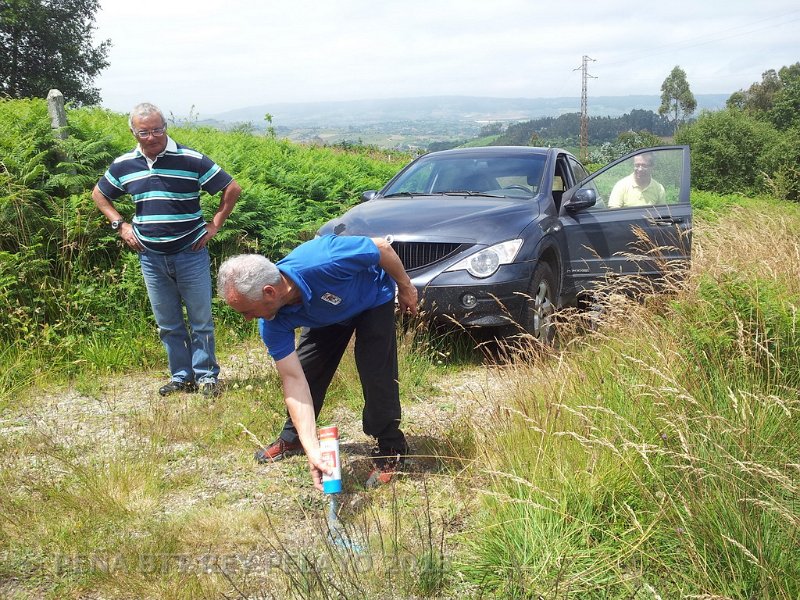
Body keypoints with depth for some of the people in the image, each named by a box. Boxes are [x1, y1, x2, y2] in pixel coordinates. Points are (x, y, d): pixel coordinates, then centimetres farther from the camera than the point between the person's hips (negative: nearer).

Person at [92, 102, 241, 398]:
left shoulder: (192, 160, -10)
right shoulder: (124, 165, 1)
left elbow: (232, 189, -2)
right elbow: (98, 194, 19)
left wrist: (214, 224, -5)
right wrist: (121, 225, 7)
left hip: (190, 254, -3)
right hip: (151, 258, 4)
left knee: (201, 319, 4)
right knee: (168, 324, 11)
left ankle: (207, 376, 15)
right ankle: (181, 376, 22)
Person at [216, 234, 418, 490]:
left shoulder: (324, 262, -46)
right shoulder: (273, 324, -28)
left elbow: (382, 248, -30)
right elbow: (294, 381, -28)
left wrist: (405, 287, -13)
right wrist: (312, 449, -35)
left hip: (373, 298, -4)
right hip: (327, 314, 4)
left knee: (376, 374, -14)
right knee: (305, 370, 3)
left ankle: (390, 452, 3)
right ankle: (292, 439, 28)